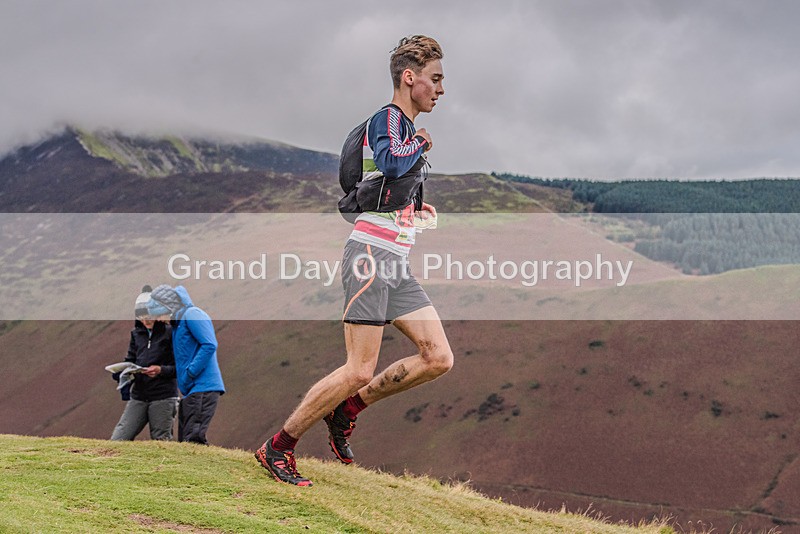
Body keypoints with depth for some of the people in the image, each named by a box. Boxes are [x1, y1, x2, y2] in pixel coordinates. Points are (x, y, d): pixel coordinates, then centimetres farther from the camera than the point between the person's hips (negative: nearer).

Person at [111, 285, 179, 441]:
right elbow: (130, 359, 19)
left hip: (163, 397, -5)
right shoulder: (137, 333, 13)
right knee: (117, 440, -5)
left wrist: (161, 370, -20)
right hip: (138, 397, 5)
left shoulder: (170, 332, -4)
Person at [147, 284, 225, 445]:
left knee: (194, 439, -15)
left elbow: (209, 345, -19)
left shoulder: (192, 314, -8)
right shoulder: (177, 322, 22)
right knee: (185, 440, 10)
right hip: (190, 390, 11)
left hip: (203, 388, -10)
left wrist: (189, 373, -18)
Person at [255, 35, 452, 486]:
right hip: (372, 255, -9)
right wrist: (421, 144, -12)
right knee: (360, 370, -11)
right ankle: (277, 448, 1)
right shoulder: (388, 119, -8)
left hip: (397, 264, 9)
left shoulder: (406, 128, 21)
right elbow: (391, 164, -30)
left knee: (439, 358, 1)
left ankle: (347, 408, 12)